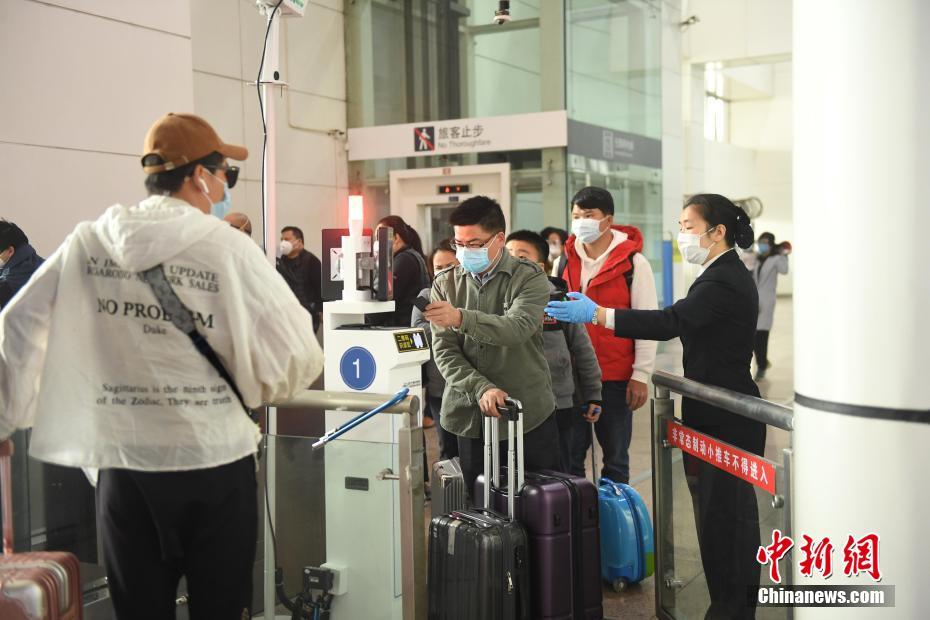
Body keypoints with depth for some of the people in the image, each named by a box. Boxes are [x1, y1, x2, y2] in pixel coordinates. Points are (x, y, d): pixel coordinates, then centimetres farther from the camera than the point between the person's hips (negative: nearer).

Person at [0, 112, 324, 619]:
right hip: (215, 463, -3)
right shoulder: (228, 248, -10)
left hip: (122, 466, 3)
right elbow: (297, 357, -10)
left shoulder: (87, 243, 0)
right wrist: (251, 388, 10)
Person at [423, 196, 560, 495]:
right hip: (472, 416, 2)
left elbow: (517, 328, -22)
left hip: (530, 414, -2)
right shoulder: (446, 284, 5)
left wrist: (461, 318, -38)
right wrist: (481, 388, -18)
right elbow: (444, 351, -2)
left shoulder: (530, 278, -3)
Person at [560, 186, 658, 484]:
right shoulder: (566, 260, 9)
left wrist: (641, 375, -9)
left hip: (616, 376, -4)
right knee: (569, 454, 7)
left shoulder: (633, 262, -4)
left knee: (615, 456, 8)